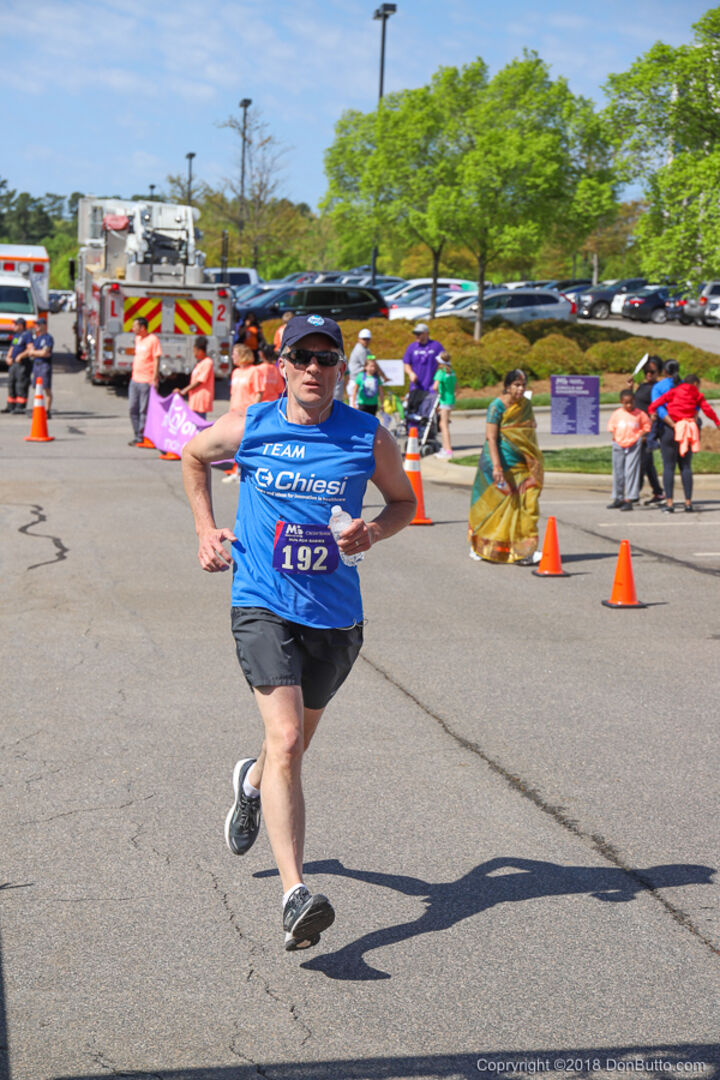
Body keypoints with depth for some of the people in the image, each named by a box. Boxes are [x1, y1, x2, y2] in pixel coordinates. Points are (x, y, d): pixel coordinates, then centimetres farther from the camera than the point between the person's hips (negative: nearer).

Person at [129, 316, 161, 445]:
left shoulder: (153, 339, -9)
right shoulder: (137, 339, 14)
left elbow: (156, 360, -12)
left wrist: (154, 379, -16)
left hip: (147, 381, -8)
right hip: (135, 380, 8)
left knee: (144, 411, -3)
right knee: (133, 409, 9)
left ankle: (141, 438, 3)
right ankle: (137, 436, 17)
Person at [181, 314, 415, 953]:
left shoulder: (370, 438, -3)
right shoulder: (247, 428, -3)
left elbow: (404, 500, 13)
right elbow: (192, 456, 18)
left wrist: (375, 532, -8)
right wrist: (206, 530, 9)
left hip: (336, 616, 3)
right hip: (262, 606, -2)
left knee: (297, 738, 20)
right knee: (286, 741, -20)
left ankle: (253, 782, 58)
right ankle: (295, 896, -25)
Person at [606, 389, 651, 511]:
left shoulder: (640, 414, -1)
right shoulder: (616, 414, 4)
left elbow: (647, 426, 8)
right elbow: (611, 427, 14)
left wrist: (641, 436, -2)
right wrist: (614, 437, 3)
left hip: (634, 446, -3)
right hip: (618, 445, 3)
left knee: (631, 471, -7)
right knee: (618, 472, 10)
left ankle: (629, 499, -6)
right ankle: (618, 498, 22)